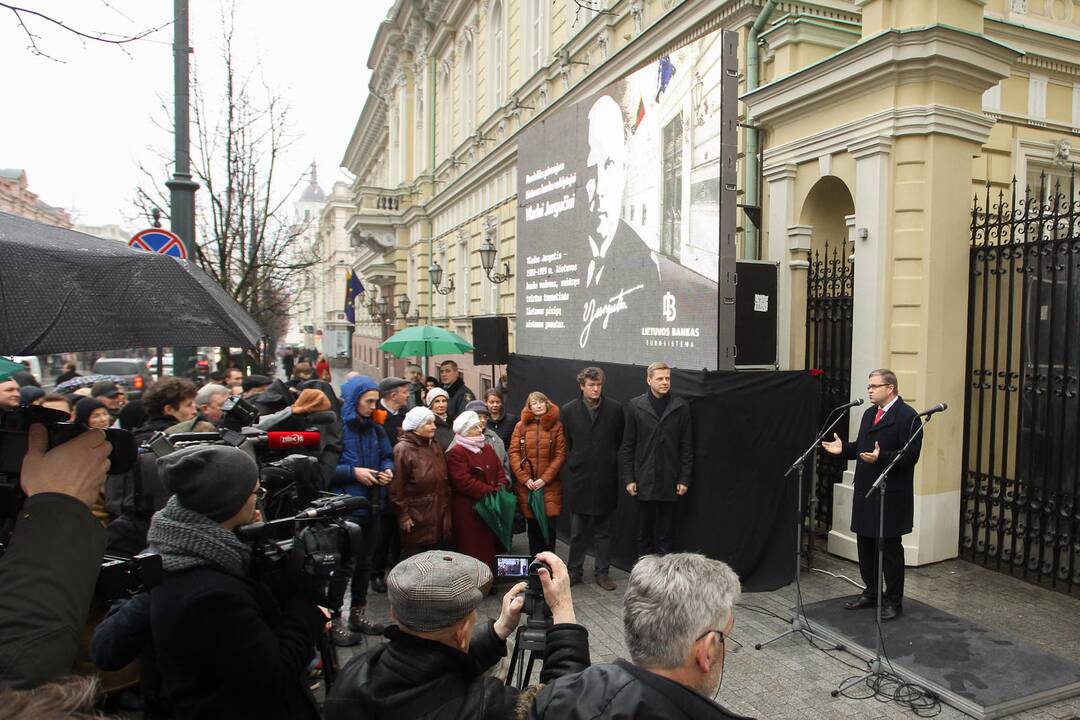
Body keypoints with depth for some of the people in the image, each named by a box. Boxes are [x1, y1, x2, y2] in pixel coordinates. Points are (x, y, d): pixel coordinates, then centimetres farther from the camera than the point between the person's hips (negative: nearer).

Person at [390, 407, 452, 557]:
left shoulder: (435, 446, 12)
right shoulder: (403, 449, -12)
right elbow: (397, 487, -15)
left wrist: (446, 509, 15)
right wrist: (403, 515, -15)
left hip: (438, 516, 7)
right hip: (415, 518, -7)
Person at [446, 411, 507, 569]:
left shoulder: (486, 448, 15)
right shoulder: (456, 453, -11)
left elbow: (499, 469, 14)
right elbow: (464, 482, -20)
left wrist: (501, 486, -7)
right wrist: (490, 492, -19)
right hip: (468, 509, -7)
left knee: (489, 545, 12)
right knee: (472, 549, -1)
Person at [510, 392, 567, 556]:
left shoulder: (556, 426, 3)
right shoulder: (521, 426, 8)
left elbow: (560, 455, -2)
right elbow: (513, 453, 2)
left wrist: (545, 478, -10)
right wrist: (524, 478, -8)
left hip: (549, 485, -1)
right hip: (526, 486, 2)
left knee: (549, 524, -6)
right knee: (532, 525, 6)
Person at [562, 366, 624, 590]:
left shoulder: (615, 409, -1)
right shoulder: (568, 410, 0)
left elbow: (619, 441, 8)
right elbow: (565, 445, 7)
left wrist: (607, 460, 8)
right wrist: (574, 465, 5)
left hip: (605, 478, 0)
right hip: (579, 478, 0)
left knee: (604, 530, 11)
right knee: (577, 530, 8)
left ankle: (602, 572, 22)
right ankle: (574, 570, 23)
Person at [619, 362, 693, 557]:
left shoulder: (681, 407, 2)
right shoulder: (635, 406, 1)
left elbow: (687, 447, 4)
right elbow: (627, 446, 2)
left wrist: (684, 479, -1)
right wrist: (628, 479, -3)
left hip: (670, 482, 0)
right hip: (644, 481, 0)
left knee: (665, 533, 7)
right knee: (644, 532, 10)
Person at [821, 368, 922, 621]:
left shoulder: (908, 416, -12)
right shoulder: (869, 413, 15)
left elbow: (910, 455, -19)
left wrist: (881, 457, -31)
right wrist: (843, 448, 3)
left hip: (891, 496, -8)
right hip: (865, 491, 8)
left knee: (890, 548, 3)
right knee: (865, 545, 16)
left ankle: (893, 601, 17)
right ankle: (871, 593, 30)